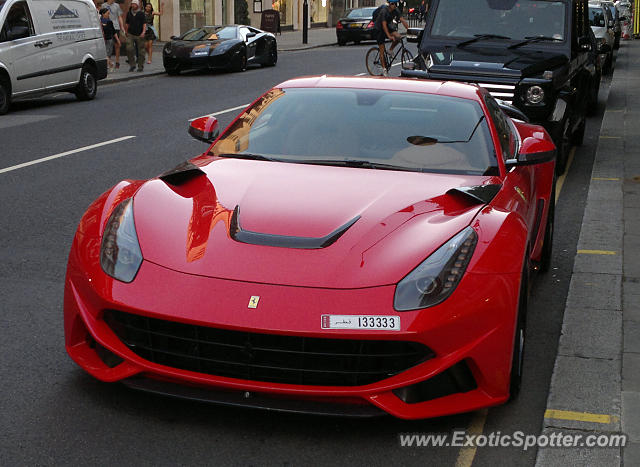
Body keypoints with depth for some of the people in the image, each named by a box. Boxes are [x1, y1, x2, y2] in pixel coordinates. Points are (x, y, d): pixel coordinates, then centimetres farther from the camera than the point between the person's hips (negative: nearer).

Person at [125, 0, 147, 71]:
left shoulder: (141, 13, 0)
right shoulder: (129, 13, 11)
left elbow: (144, 24, -6)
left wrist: (143, 32, -20)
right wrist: (126, 32, 22)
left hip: (139, 35, -2)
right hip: (130, 34, 3)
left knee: (141, 51, 1)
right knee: (129, 49, -12)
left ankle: (140, 66, 11)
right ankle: (132, 65, 0)